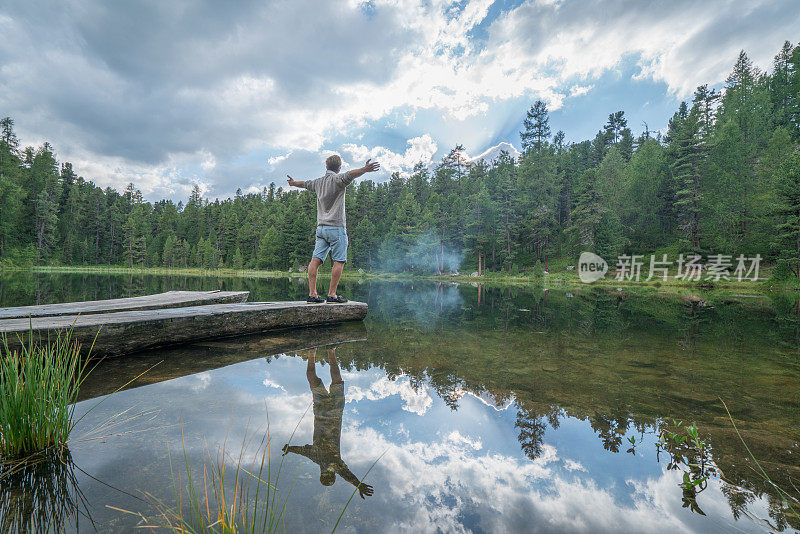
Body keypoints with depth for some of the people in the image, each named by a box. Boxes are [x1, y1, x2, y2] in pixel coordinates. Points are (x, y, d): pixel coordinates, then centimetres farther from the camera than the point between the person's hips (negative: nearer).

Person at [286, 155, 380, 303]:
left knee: (316, 260, 1)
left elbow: (305, 184, 37)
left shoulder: (318, 182, 17)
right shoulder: (337, 179, -4)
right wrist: (365, 169, -40)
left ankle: (312, 293, 0)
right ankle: (332, 294, -5)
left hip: (321, 227, 7)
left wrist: (294, 183, 58)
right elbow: (349, 175, -26)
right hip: (336, 227, -7)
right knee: (339, 261, -3)